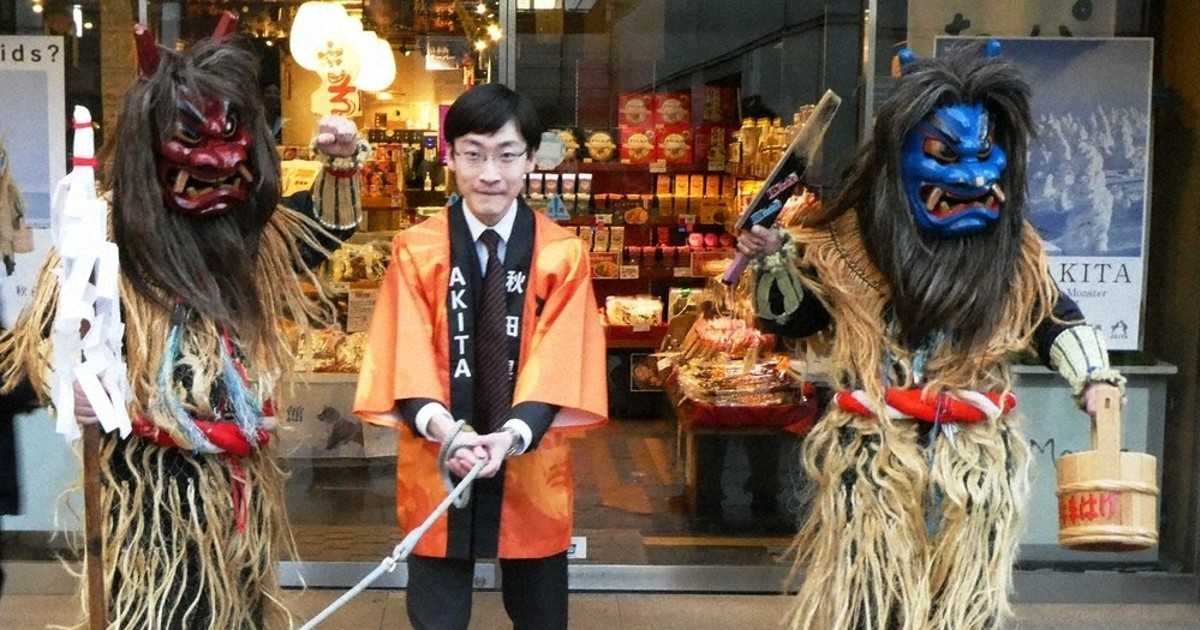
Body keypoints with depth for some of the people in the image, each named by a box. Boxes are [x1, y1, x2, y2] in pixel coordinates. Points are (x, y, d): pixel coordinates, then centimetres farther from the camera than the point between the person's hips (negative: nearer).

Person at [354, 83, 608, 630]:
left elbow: (556, 364, -9)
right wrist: (444, 430, -27)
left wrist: (513, 434, -25)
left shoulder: (563, 254, -3)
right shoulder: (416, 250, -3)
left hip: (530, 463, 1)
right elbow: (408, 360, -9)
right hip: (436, 463, 0)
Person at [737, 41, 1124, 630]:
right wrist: (775, 260, -7)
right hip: (874, 452, -2)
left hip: (975, 457, 2)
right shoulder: (850, 240, -1)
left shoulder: (1014, 250, 3)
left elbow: (1055, 319, 12)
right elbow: (790, 318, 8)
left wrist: (1093, 377, -2)